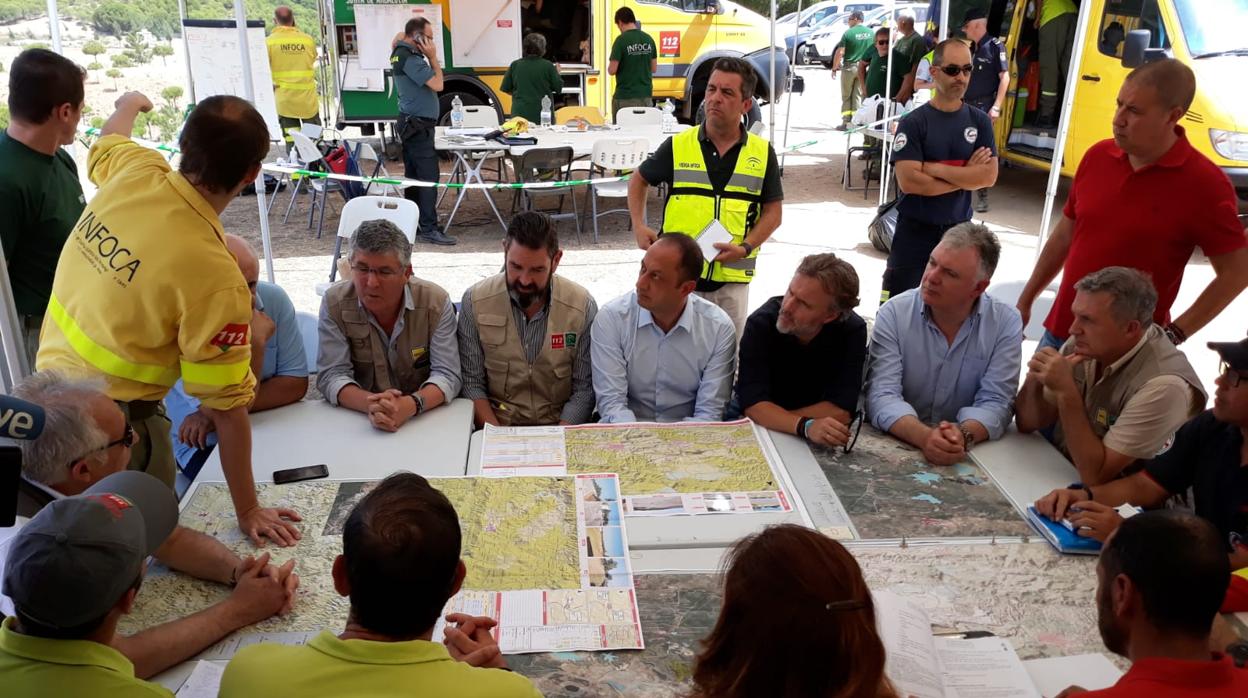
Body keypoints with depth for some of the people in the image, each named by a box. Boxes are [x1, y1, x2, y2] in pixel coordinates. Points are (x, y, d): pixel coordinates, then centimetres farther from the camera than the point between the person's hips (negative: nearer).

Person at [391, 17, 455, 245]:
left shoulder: (403, 53, 14)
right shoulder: (410, 58, -17)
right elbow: (437, 84, -18)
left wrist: (429, 58, 7)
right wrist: (432, 57, -11)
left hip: (412, 125, 11)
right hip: (418, 126, -11)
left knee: (414, 176, 12)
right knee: (429, 177, -11)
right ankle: (429, 229, -12)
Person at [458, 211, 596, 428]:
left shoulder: (583, 306, -4)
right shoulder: (474, 301, -3)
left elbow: (584, 389, -1)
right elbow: (471, 383, 0)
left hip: (559, 429, 0)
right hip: (495, 428, 0)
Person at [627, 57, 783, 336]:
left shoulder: (763, 153, 0)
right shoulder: (677, 146, -1)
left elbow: (773, 211, 4)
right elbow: (640, 180, 13)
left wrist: (745, 247, -12)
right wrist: (639, 226, -2)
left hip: (733, 278, 1)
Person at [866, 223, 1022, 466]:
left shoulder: (1006, 324, -5)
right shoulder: (894, 314, -8)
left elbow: (995, 402, -10)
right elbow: (883, 396, -16)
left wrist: (964, 435, -30)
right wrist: (924, 436, -33)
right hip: (895, 445, -1)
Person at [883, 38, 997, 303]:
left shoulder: (979, 121, 2)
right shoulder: (913, 122, -9)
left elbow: (989, 176, -8)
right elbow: (909, 181, -19)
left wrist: (935, 168, -16)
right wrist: (965, 174, -11)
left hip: (959, 230, 4)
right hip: (915, 230, -3)